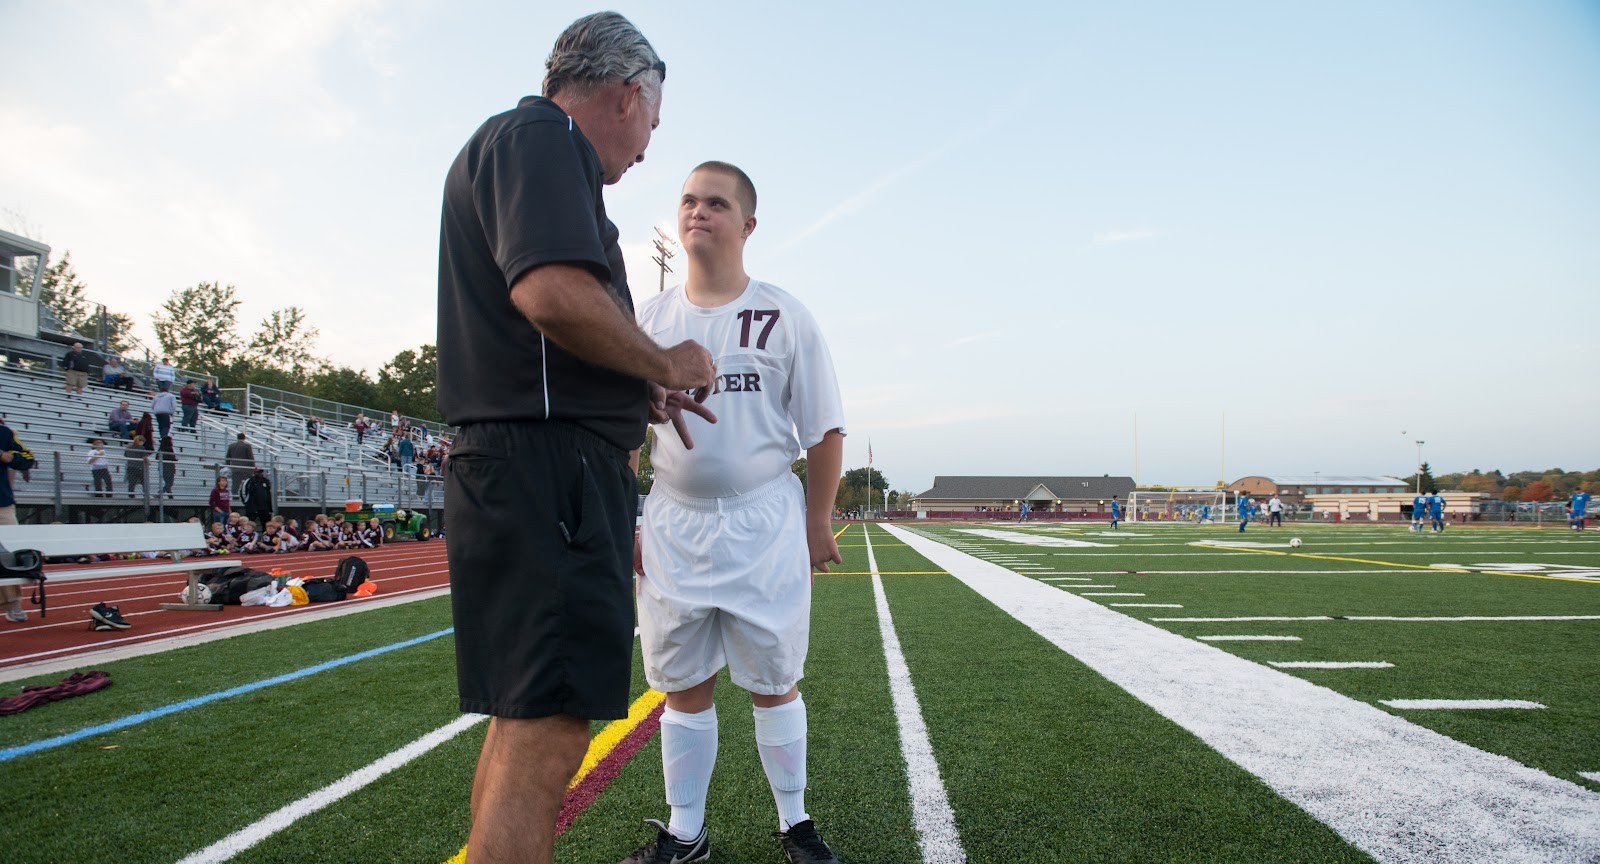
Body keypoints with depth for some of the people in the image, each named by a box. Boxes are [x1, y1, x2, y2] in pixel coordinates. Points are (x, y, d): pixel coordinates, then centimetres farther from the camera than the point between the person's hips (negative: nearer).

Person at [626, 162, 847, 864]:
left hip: (765, 526, -2)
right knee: (683, 686, 11)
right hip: (672, 527, 3)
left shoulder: (785, 317, -3)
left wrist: (817, 523, -2)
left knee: (775, 682, 8)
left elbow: (824, 431, 0)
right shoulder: (649, 319, 6)